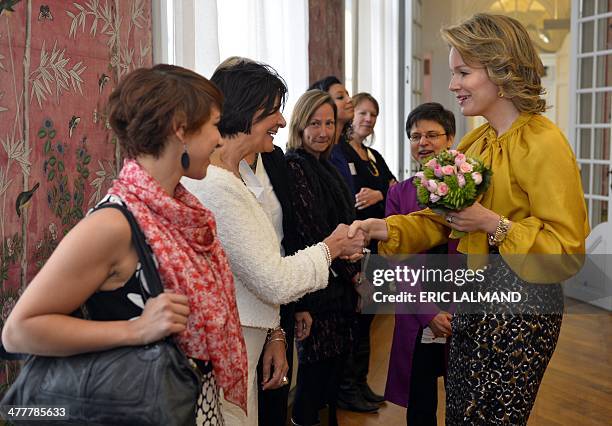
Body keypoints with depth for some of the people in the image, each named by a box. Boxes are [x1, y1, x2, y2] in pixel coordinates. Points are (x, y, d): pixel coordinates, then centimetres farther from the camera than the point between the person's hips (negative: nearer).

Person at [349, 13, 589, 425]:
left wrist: (493, 224, -22)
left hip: (518, 313, -7)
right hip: (472, 303, 8)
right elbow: (440, 220, 9)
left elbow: (568, 252, -17)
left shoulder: (543, 144, -16)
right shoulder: (474, 142, 8)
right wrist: (385, 228, -6)